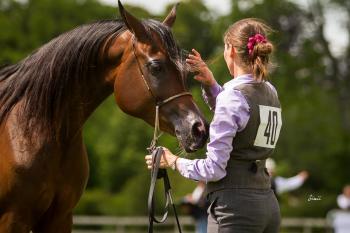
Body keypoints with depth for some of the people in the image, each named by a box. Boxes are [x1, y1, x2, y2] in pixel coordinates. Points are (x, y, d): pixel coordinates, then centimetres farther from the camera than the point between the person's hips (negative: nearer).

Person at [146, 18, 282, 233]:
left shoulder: (232, 96, -13)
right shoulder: (270, 93, 11)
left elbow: (214, 169, -15)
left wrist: (173, 162, 0)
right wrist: (210, 85, 17)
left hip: (234, 206, -8)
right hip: (269, 204, 8)